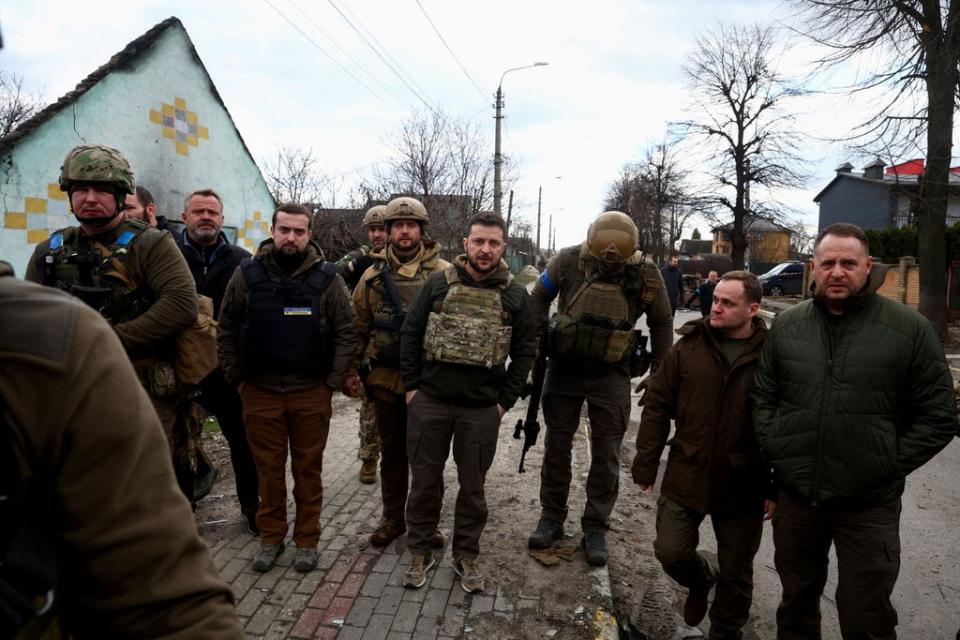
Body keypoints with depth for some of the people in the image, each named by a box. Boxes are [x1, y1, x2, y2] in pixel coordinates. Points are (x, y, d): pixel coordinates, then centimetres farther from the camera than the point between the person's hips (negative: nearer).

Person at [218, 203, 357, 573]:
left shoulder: (327, 277, -2)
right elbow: (227, 330, 8)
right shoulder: (247, 274, 1)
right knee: (268, 468, 12)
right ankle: (270, 537, 28)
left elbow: (346, 333, -1)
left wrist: (332, 382, -4)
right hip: (260, 391, 1)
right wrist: (236, 379, 4)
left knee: (308, 469, 10)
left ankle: (307, 539, 24)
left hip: (311, 393, -1)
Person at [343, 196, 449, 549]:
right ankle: (393, 517, 30)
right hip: (386, 378, 2)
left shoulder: (443, 273, -3)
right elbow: (358, 326, 9)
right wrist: (351, 370, 6)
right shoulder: (373, 274, 4)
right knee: (392, 452, 15)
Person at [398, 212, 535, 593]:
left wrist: (506, 400, -1)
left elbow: (524, 351, 4)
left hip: (483, 409, 0)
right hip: (429, 403, 0)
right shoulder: (439, 283, -2)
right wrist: (411, 387, -1)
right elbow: (410, 335, 2)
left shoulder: (515, 295, 0)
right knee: (424, 480, 11)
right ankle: (419, 552, 29)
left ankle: (466, 555, 30)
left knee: (473, 485, 13)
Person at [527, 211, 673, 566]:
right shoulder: (568, 261, -14)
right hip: (564, 367, 1)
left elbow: (661, 323, 2)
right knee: (556, 446, 11)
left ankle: (595, 529, 22)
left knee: (606, 455, 6)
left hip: (611, 376, 0)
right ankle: (551, 518, 28)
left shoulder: (646, 274, -13)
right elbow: (539, 298, 1)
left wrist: (660, 376, 5)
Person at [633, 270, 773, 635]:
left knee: (736, 574, 14)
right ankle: (700, 580, 39)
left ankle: (725, 631, 39)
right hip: (685, 477, 2)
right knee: (670, 551, 5)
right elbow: (657, 406, 1)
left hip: (743, 485, -1)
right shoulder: (688, 346, -3)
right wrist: (646, 464, 0)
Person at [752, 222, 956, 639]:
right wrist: (774, 450, -1)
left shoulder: (910, 328, -7)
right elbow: (762, 396, 10)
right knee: (796, 603, 21)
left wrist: (888, 467, -10)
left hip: (869, 505, -3)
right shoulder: (787, 325, 3)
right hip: (795, 496, 3)